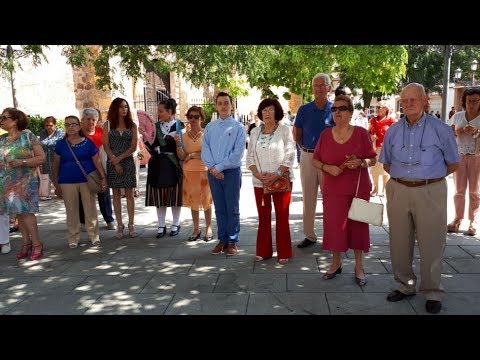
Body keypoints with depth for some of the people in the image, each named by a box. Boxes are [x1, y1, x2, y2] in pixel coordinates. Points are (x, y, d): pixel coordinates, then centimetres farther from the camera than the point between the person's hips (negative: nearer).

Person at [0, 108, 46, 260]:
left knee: (25, 211, -9)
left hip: (25, 180, -5)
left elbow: (42, 157, -8)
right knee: (19, 212, 8)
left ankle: (36, 244, 1)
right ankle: (26, 243, 16)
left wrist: (22, 162, -19)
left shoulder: (28, 136, -5)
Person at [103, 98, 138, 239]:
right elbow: (106, 146, -1)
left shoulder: (132, 125, 5)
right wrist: (115, 162, -10)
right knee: (116, 194, 4)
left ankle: (131, 225, 7)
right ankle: (119, 226, 9)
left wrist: (120, 158, -13)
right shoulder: (108, 124, 4)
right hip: (112, 162, 0)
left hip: (128, 162, 0)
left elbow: (134, 147, -2)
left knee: (129, 194, 1)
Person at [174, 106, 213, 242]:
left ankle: (208, 228, 16)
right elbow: (182, 157, 1)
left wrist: (192, 155, -10)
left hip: (204, 171, -3)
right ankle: (196, 229, 19)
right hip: (189, 171, 4)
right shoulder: (184, 135, 6)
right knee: (193, 200, 9)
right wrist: (178, 143, -15)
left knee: (206, 200, 5)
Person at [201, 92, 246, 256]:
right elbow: (205, 149, 2)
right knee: (219, 209, 11)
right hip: (213, 173, 4)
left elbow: (238, 153, -11)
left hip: (232, 172, -3)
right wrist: (212, 168, -12)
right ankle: (222, 240, 20)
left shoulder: (238, 127, -2)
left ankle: (232, 242, 12)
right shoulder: (209, 127, 10)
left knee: (232, 209, 3)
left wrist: (219, 167, -13)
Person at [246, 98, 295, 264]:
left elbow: (290, 155, -8)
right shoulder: (255, 132, 9)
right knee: (263, 217, 10)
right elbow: (250, 156, 8)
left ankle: (283, 253, 13)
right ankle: (264, 251, 22)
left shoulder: (285, 130, -2)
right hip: (260, 181, 4)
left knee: (282, 217, 2)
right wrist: (257, 173, -8)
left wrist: (277, 174, -17)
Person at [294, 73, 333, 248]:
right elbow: (297, 135, 11)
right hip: (307, 157, 2)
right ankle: (309, 235, 17)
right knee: (308, 197, 7)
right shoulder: (304, 110, 4)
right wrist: (307, 149, 6)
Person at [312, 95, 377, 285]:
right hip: (332, 190, 2)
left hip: (358, 189, -1)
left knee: (357, 226, 6)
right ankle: (336, 263, 26)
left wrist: (360, 162, -19)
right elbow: (315, 160, 7)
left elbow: (373, 159, 1)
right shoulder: (325, 135, 3)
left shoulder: (361, 133, -3)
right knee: (333, 226, 5)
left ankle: (359, 266, 21)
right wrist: (327, 167, -12)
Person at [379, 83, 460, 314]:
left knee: (431, 244, 4)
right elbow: (386, 164, 18)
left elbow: (453, 164, 6)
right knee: (399, 243, 11)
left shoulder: (440, 129, -4)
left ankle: (432, 292, 20)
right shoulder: (393, 131, 6)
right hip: (398, 191, 4)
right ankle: (405, 286, 29)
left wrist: (428, 177, 6)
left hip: (430, 193, -3)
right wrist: (404, 177, 8)